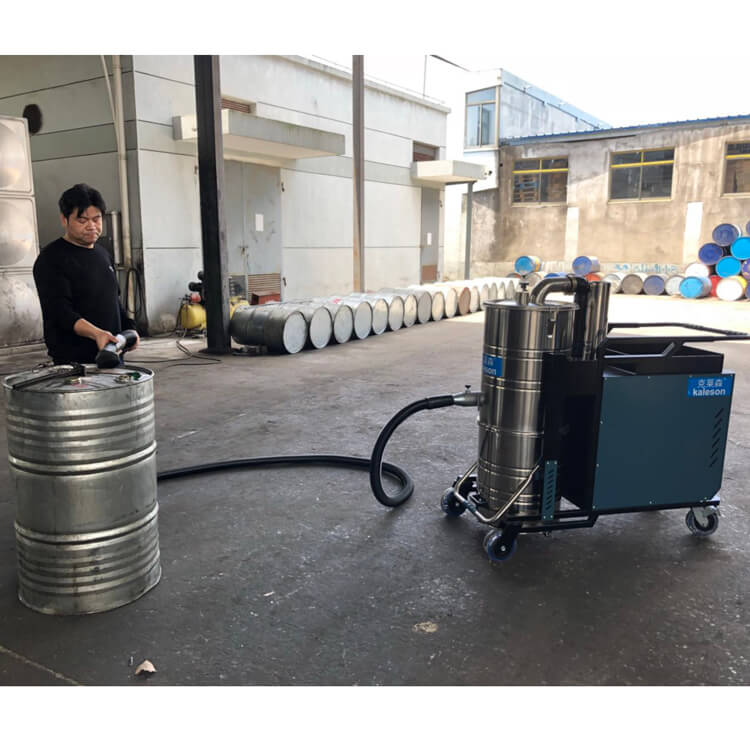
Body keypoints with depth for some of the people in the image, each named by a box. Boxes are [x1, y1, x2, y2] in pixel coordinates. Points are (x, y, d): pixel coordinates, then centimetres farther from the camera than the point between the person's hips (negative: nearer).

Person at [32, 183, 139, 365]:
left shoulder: (102, 253, 16)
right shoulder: (50, 259, -8)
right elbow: (60, 312, -18)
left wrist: (128, 328, 10)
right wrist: (95, 333, -33)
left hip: (112, 354, 7)